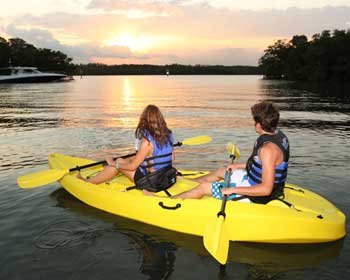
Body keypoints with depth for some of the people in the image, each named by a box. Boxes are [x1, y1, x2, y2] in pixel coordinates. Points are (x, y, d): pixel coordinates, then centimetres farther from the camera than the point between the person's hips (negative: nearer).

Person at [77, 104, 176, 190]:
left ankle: (87, 182, 24)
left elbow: (132, 166, -16)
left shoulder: (147, 141, -24)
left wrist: (114, 164, 0)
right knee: (136, 158, 24)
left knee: (118, 162, 6)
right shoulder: (168, 135, -3)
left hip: (151, 182, -7)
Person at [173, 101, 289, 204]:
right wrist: (239, 165, 15)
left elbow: (266, 189, -33)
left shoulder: (268, 149, -32)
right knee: (221, 171, 26)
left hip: (254, 196, -9)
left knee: (203, 187, -1)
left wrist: (233, 190, -28)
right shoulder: (278, 134, -2)